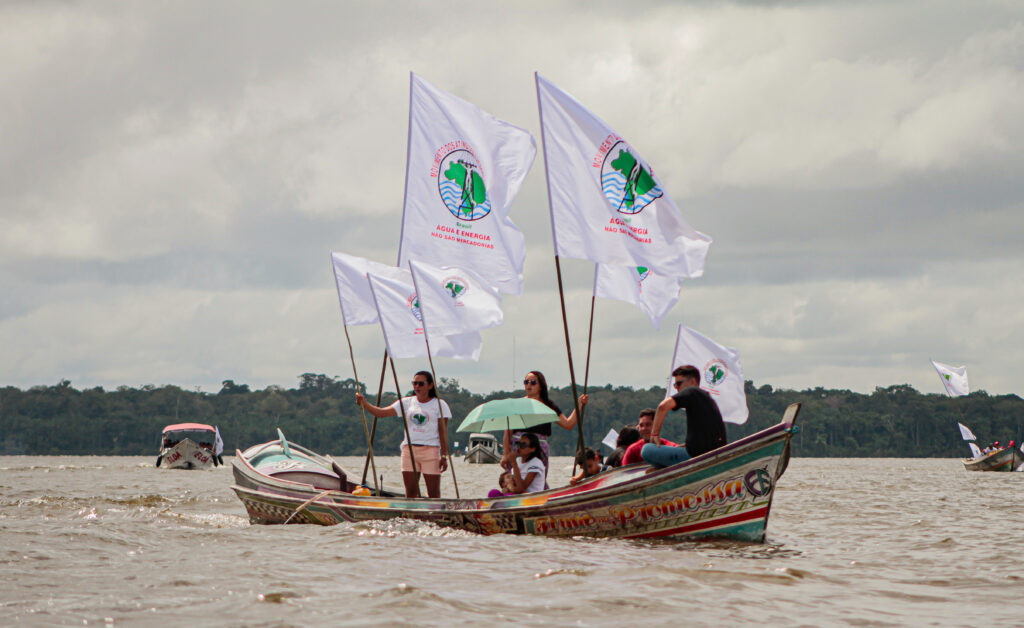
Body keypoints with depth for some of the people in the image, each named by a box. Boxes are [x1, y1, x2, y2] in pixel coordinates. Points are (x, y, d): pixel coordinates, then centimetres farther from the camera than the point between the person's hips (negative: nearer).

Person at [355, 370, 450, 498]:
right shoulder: (407, 403, 10)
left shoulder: (439, 405, 3)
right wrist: (364, 404, -13)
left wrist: (444, 456, -6)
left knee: (433, 493, -4)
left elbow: (443, 431, 0)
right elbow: (382, 413, 3)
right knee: (410, 492, 2)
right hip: (409, 449, 3)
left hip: (431, 450, -3)